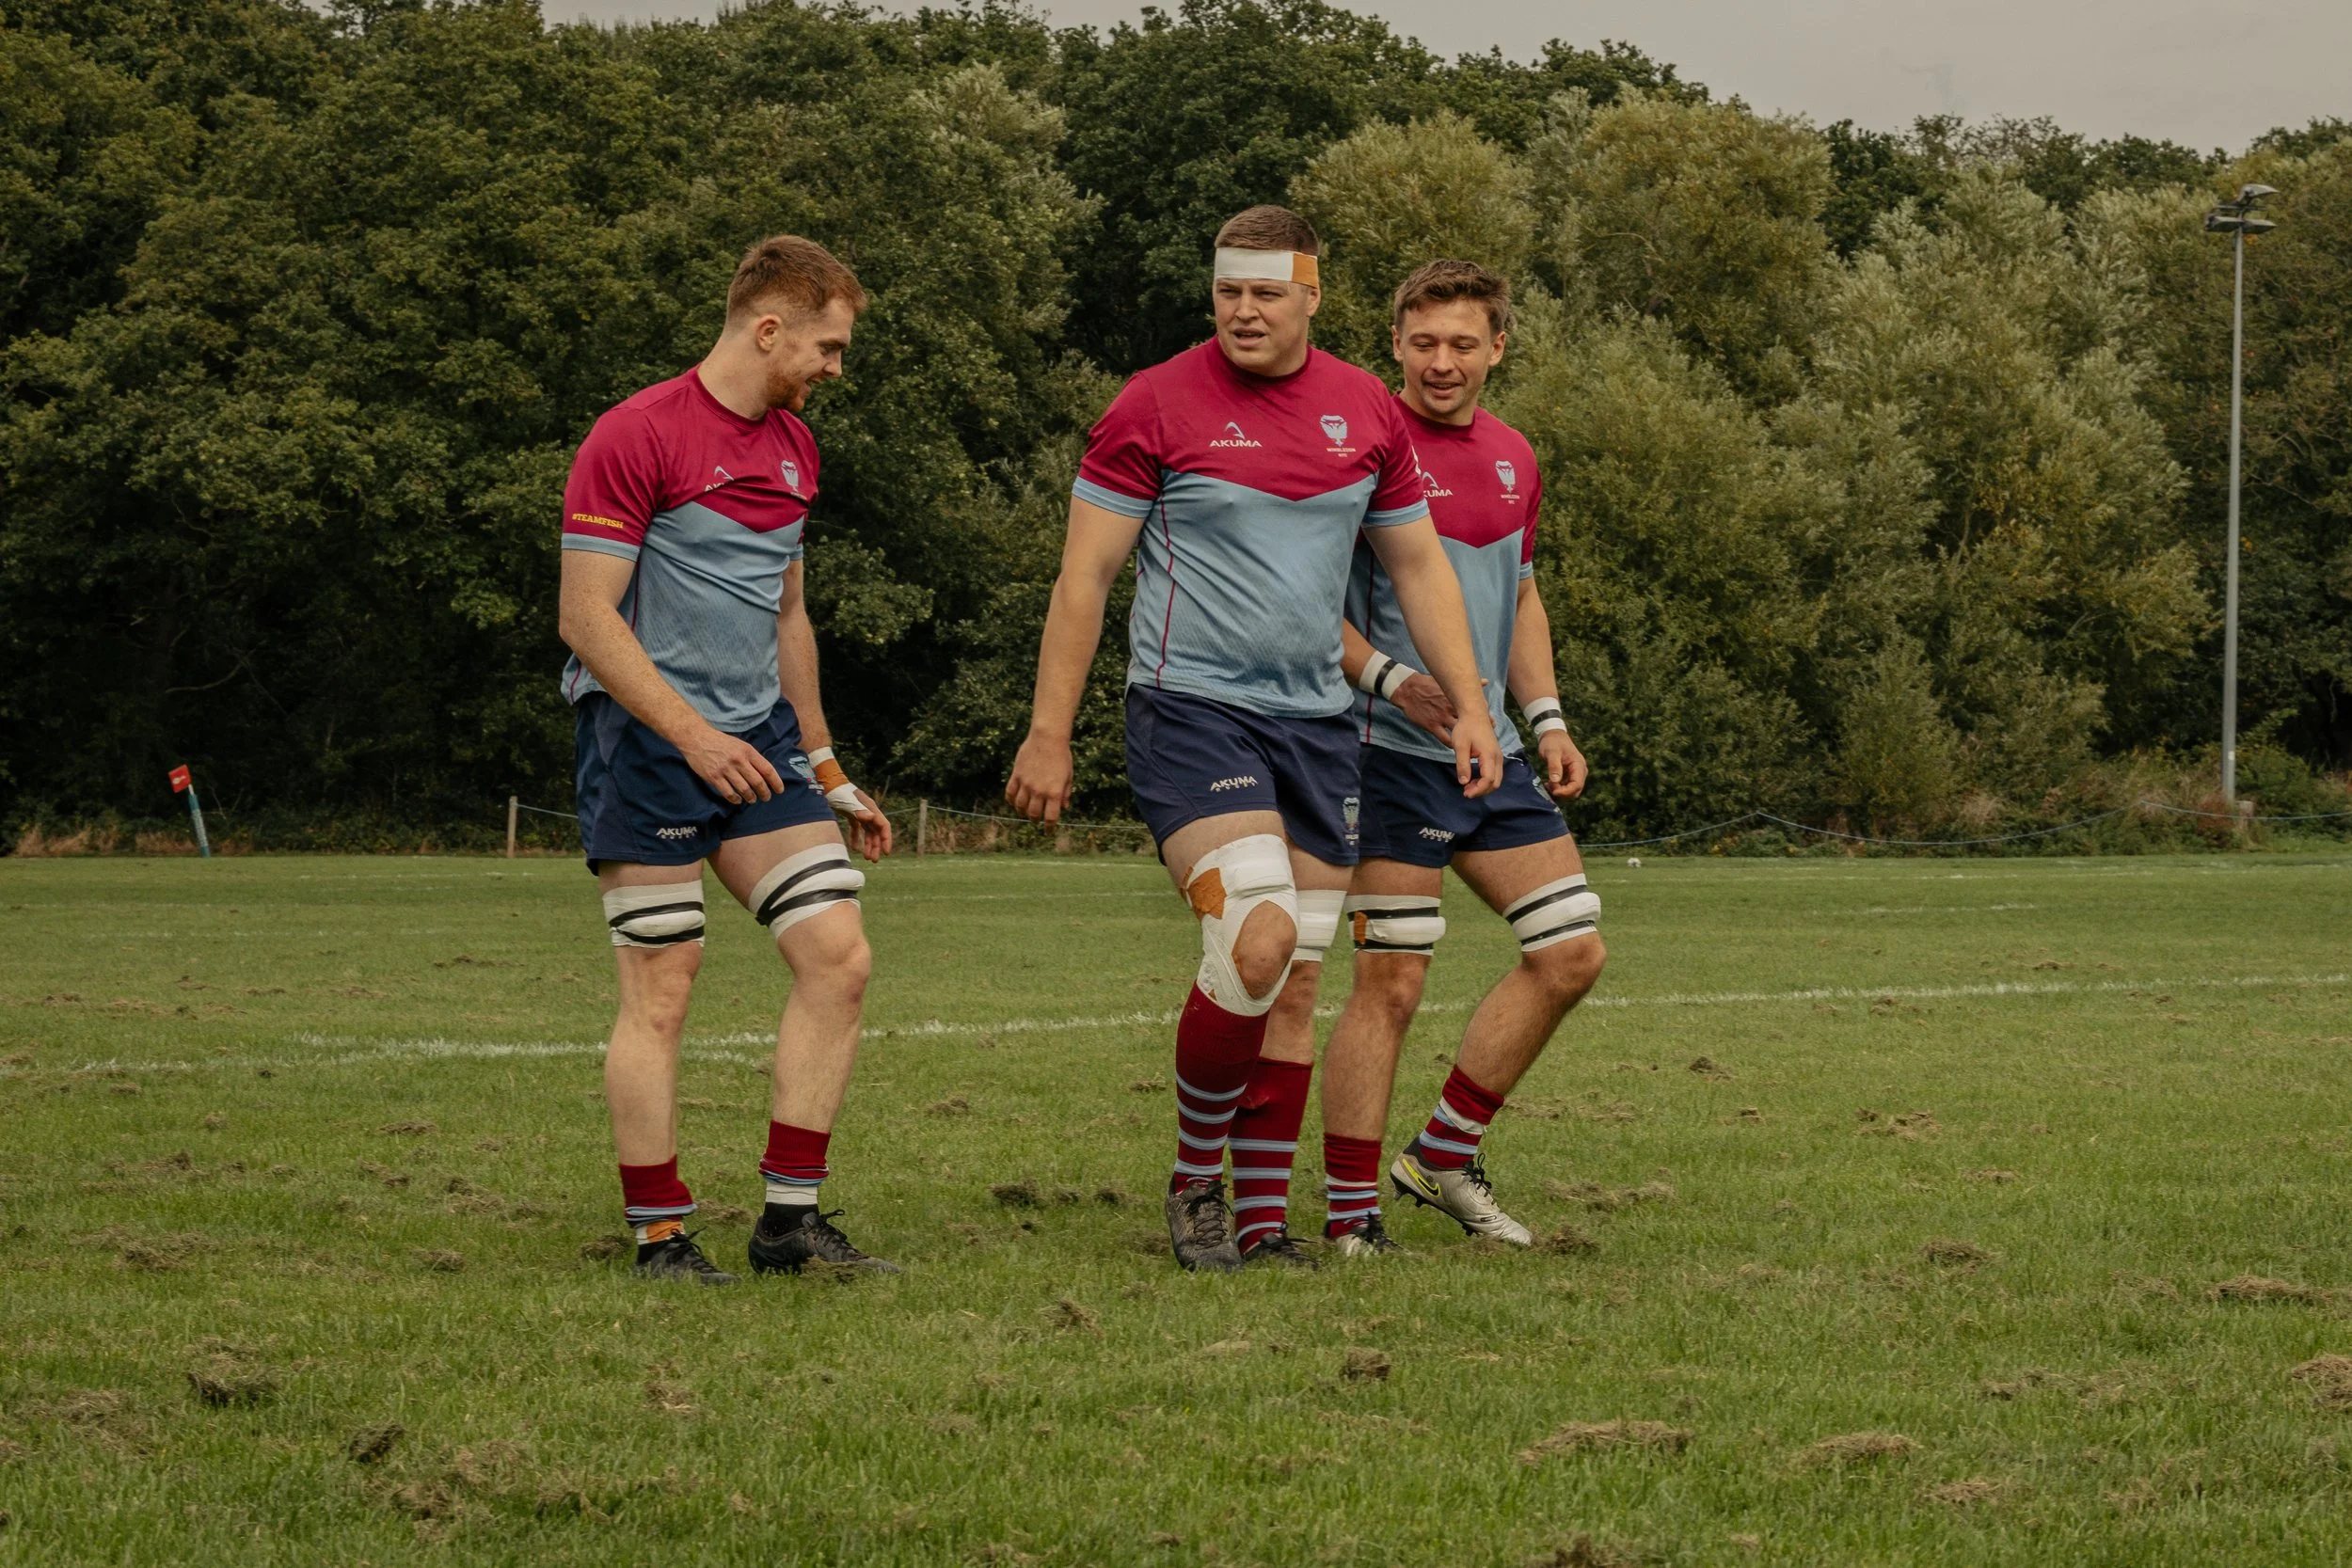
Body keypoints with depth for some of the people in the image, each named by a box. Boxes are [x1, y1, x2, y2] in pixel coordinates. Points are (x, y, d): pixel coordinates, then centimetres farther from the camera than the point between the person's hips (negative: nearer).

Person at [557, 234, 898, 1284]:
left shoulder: (792, 447, 15)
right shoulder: (636, 437, -10)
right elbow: (587, 618, -14)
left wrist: (825, 768, 24)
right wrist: (693, 734, -21)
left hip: (759, 741, 7)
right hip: (647, 740, -7)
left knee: (839, 959, -3)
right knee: (660, 993, -5)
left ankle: (790, 1219, 4)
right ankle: (660, 1239, 4)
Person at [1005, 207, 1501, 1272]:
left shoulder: (1366, 411, 8)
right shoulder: (1157, 405, -5)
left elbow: (1417, 564, 17)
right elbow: (1085, 575, -3)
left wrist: (1468, 706, 8)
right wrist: (1048, 734, -6)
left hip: (1316, 721, 5)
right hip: (1190, 708, -5)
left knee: (1294, 984, 3)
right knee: (1255, 941, -21)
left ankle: (1263, 1218, 11)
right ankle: (1195, 1180, -1)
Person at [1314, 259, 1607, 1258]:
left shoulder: (1513, 459, 13)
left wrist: (1545, 716, 15)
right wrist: (1392, 680, -24)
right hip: (1393, 754, -8)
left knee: (1570, 951, 6)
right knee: (1391, 981, -8)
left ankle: (1445, 1156, 17)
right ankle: (1349, 1216, 0)